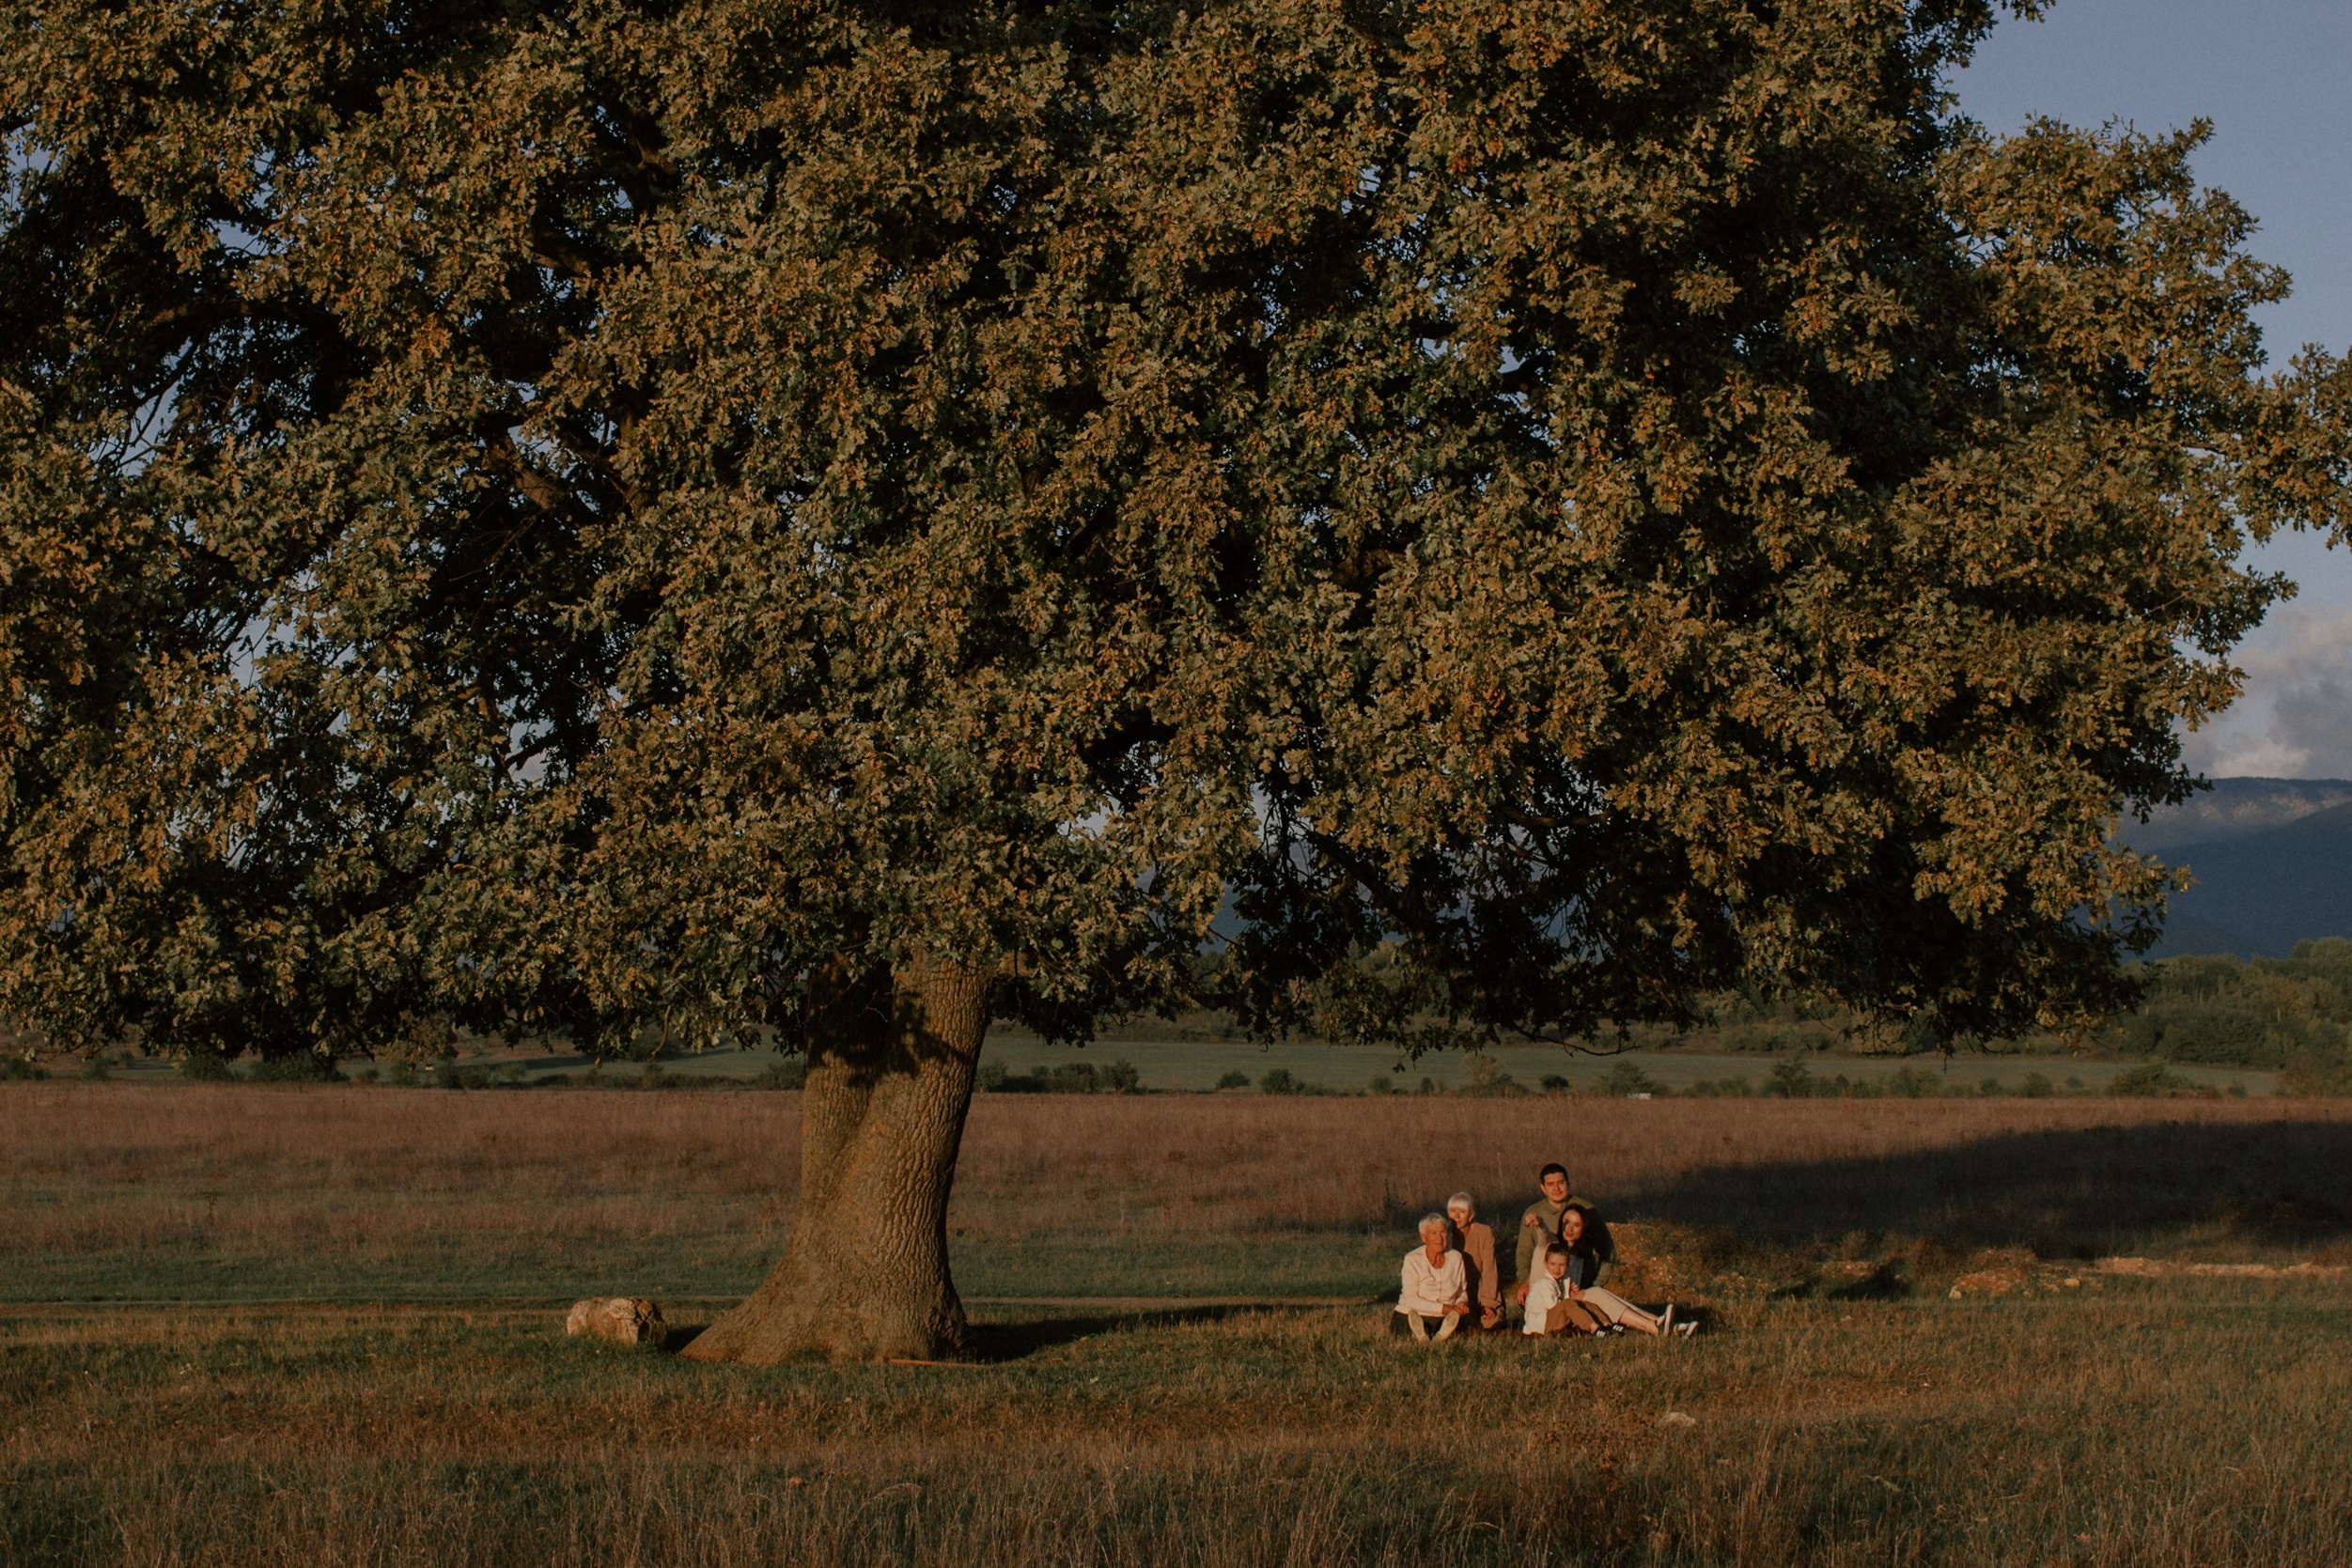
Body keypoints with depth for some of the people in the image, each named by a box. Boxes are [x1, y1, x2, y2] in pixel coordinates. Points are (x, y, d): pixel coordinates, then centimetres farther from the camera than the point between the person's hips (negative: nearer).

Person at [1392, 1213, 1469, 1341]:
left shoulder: (1455, 1258, 7)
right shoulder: (1412, 1260, -5)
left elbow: (1462, 1292, 19)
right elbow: (1410, 1300, -11)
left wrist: (1461, 1303, -6)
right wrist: (1443, 1308, -20)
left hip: (1444, 1319, 2)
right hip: (1412, 1315, -2)